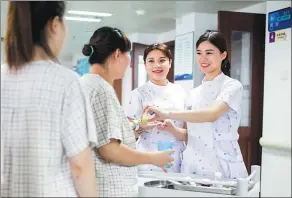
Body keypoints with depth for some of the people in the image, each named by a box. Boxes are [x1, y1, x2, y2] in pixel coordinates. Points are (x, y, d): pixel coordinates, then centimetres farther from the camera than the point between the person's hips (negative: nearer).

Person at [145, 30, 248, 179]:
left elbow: (212, 114, -25)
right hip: (193, 165, 5)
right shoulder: (194, 93, 13)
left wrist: (167, 114, -29)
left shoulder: (232, 86, -6)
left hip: (222, 166, -5)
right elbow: (191, 135, 13)